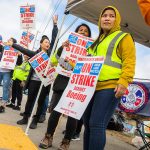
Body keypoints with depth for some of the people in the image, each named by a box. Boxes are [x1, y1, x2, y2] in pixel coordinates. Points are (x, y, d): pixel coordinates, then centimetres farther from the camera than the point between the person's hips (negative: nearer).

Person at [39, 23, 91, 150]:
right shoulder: (67, 45, 14)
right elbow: (54, 61, 6)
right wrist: (61, 48, -7)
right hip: (62, 82, 1)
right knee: (55, 110, 0)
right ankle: (48, 137, 17)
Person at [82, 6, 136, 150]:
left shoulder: (124, 37, 5)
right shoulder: (98, 40, 26)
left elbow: (129, 62, -7)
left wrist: (123, 82, -20)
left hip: (109, 87, -8)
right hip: (92, 87, 8)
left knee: (96, 125, -14)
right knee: (88, 123, 9)